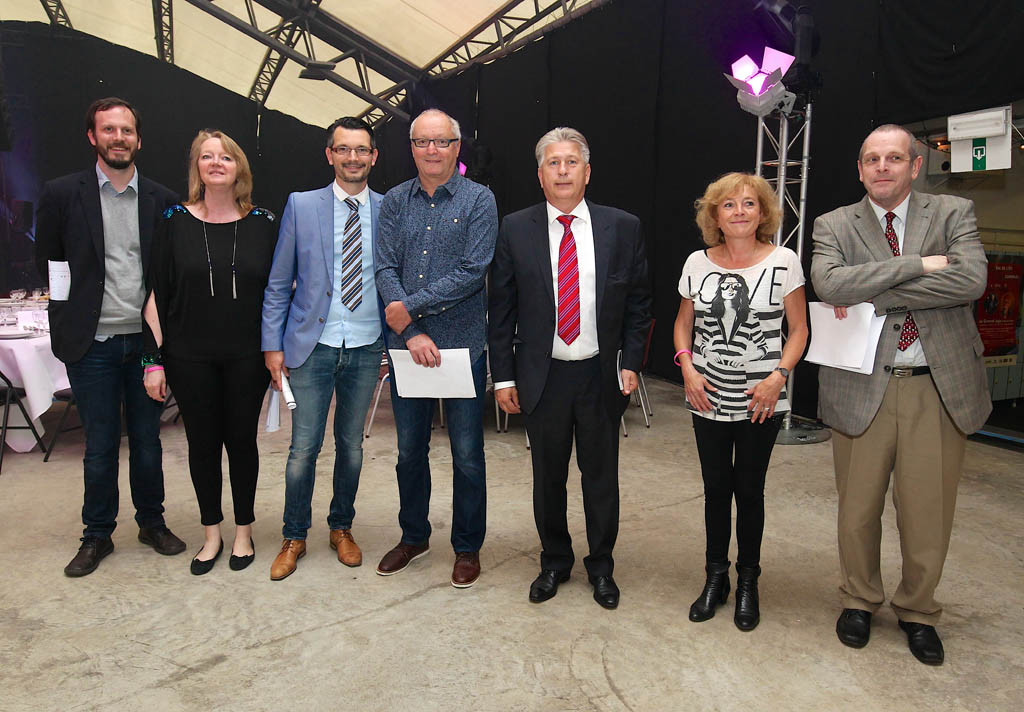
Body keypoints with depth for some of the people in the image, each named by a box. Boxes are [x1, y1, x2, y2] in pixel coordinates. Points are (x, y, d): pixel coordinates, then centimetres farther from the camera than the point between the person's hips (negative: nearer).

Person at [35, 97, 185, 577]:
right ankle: (97, 534, 25)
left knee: (147, 442, 12)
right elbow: (47, 265, 5)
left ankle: (152, 523, 29)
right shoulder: (62, 194, 0)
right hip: (93, 343, -1)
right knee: (100, 447, 8)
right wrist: (67, 326, 1)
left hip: (146, 340, 1)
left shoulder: (162, 200, 4)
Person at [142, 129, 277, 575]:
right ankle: (211, 533, 27)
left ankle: (243, 531, 26)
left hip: (247, 357, 0)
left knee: (241, 440, 9)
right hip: (190, 358, 0)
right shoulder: (175, 221, 0)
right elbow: (157, 294, 0)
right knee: (202, 443, 9)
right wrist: (154, 359, -3)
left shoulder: (263, 223, 1)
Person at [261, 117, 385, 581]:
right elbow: (278, 284, 3)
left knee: (351, 445, 13)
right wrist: (273, 344, -2)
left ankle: (341, 528, 32)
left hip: (366, 348, 1)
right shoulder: (301, 206, 2)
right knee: (303, 448, 3)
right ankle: (294, 538, 23)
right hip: (312, 345, -1)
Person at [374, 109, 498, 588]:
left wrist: (411, 307, -12)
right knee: (409, 449, 15)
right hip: (406, 344, 3)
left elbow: (472, 272, -12)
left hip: (463, 344, -3)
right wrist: (412, 334, -13)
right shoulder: (395, 202, 8)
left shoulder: (479, 200, -2)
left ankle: (467, 547, 24)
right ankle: (414, 536, 35)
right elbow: (386, 269, -1)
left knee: (467, 454, 5)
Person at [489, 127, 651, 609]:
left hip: (601, 374, 0)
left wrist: (631, 363, -3)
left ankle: (601, 566, 34)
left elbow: (638, 303, 5)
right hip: (542, 375, 0)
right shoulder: (515, 230, -2)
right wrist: (503, 376, -3)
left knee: (601, 476, 13)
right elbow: (501, 309, 0)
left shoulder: (623, 228, 0)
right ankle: (554, 562, 35)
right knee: (548, 477, 14)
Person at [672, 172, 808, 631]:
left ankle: (748, 583, 28)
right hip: (708, 398, 2)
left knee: (749, 490, 8)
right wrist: (686, 366, -4)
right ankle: (715, 578, 29)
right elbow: (683, 323, 12)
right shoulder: (698, 263, 2)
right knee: (716, 488, 11)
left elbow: (799, 329, 1)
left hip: (760, 400, -2)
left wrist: (779, 375, -12)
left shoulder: (783, 262, -5)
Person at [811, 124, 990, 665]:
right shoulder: (834, 225, 4)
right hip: (863, 388, 0)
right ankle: (859, 600, 35)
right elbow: (828, 283, -17)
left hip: (941, 386, 1)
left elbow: (971, 279, -15)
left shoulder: (953, 213, 5)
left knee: (928, 513, 10)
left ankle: (917, 611, 33)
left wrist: (871, 294, -16)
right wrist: (917, 265, -19)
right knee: (858, 509, 11)